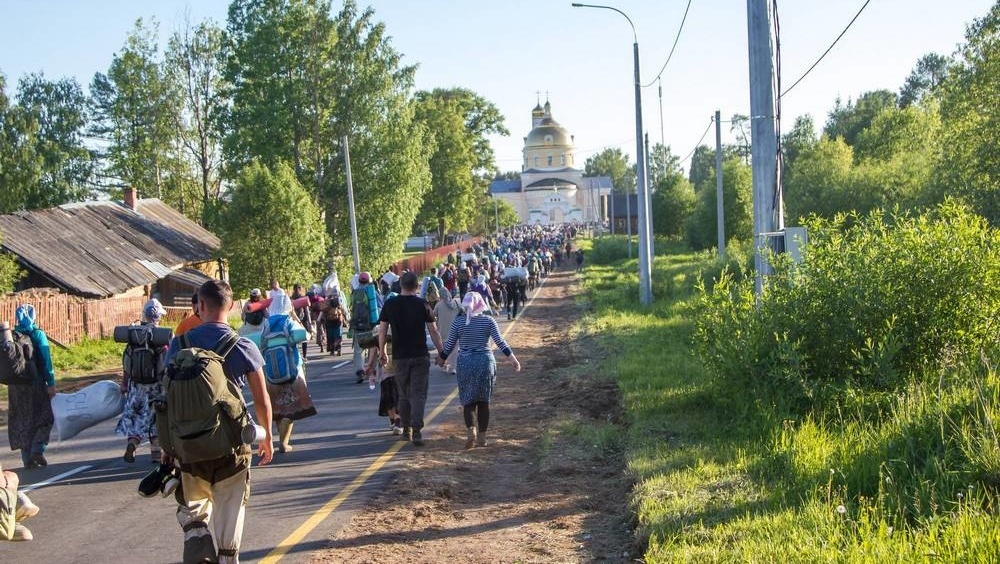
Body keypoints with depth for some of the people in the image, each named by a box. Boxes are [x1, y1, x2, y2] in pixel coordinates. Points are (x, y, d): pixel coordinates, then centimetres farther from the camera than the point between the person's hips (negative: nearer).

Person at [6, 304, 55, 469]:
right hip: (36, 383, -4)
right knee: (44, 418, 9)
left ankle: (27, 459, 11)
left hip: (15, 386, 4)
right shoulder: (38, 334, -8)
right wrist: (51, 383, -10)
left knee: (21, 421, 11)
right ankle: (37, 449, -7)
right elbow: (45, 361, -12)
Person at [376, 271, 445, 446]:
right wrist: (441, 352, 7)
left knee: (403, 395, 16)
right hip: (420, 356, -2)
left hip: (399, 357, 2)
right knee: (418, 395, -1)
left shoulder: (390, 305, 0)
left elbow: (382, 331, 2)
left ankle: (406, 429, 25)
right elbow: (434, 331, -3)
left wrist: (382, 352, 15)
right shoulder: (423, 305, -5)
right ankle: (416, 432, -12)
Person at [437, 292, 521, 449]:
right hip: (485, 361, 1)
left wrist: (441, 359, 18)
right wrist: (514, 360, -2)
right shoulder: (488, 321, -3)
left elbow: (449, 345, 1)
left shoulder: (458, 321, -3)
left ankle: (471, 429, -16)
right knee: (484, 401, 11)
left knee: (468, 401, 7)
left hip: (465, 363, -1)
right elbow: (500, 343, -7)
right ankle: (482, 436, 12)